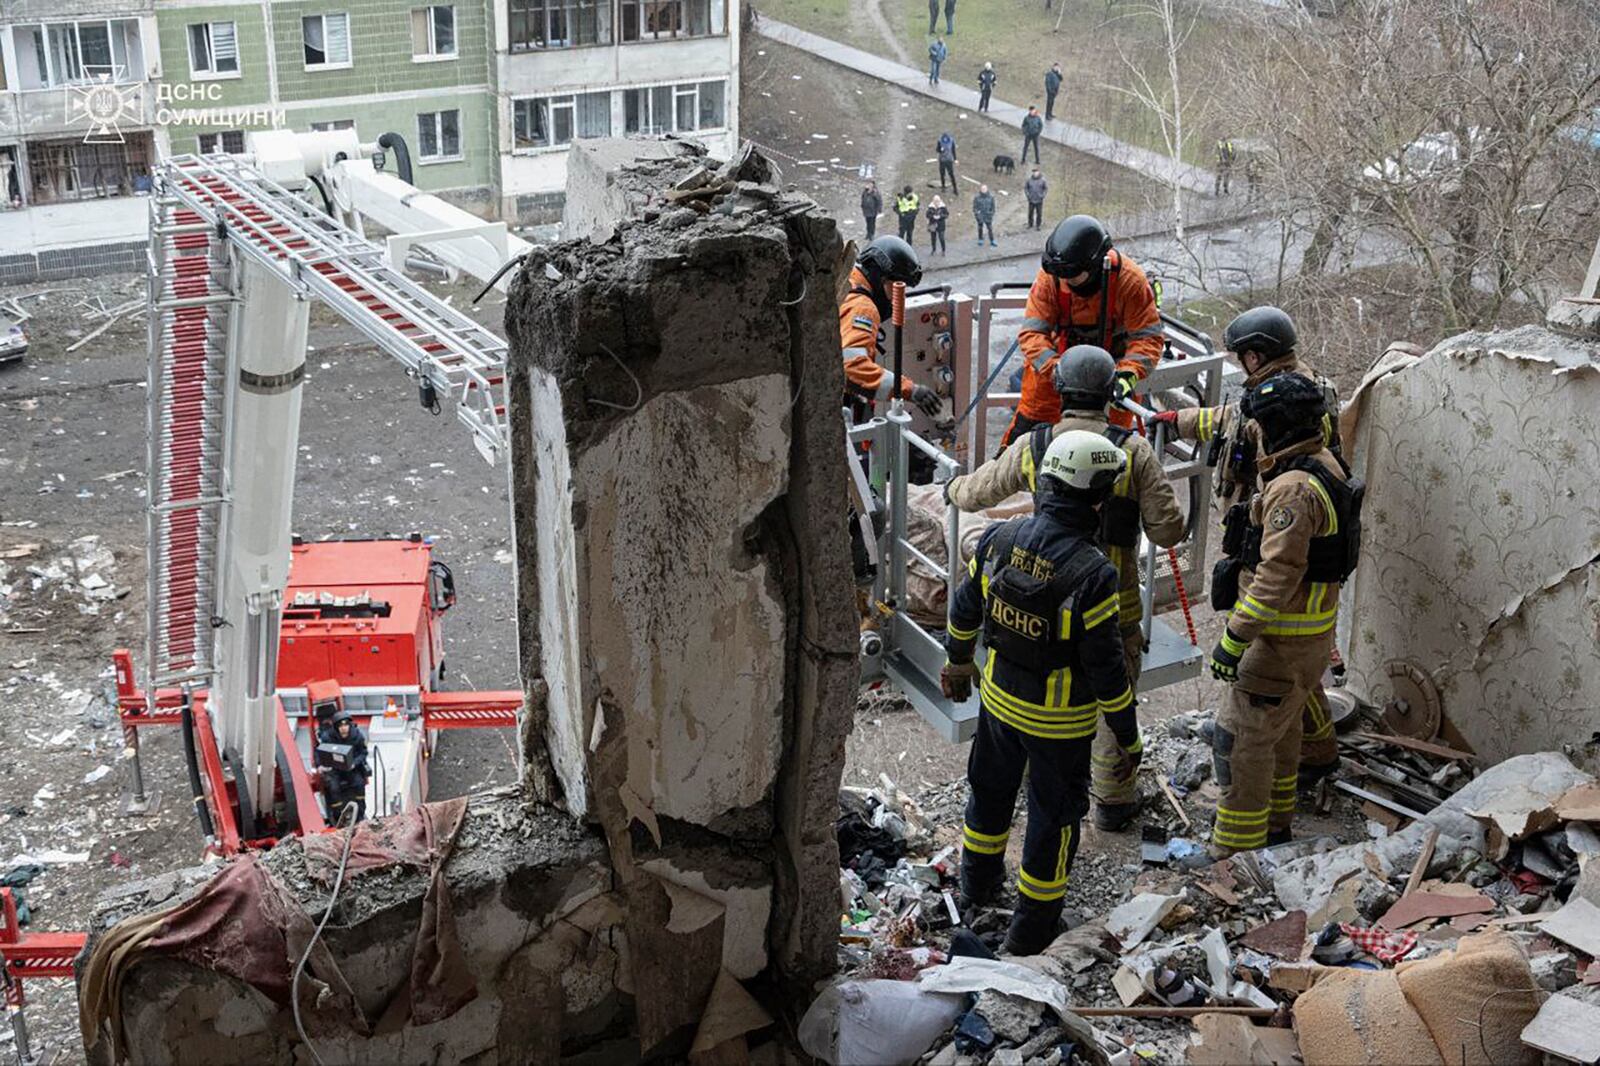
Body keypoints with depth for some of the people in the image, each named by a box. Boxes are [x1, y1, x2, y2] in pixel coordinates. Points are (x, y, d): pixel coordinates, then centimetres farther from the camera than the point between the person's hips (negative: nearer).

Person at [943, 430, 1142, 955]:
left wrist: (958, 661, 23)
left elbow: (965, 607, 4)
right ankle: (1031, 926, 29)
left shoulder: (999, 538, -11)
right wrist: (1129, 739, -10)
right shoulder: (1091, 573, -28)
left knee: (991, 791, 27)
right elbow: (1106, 667, -22)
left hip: (998, 697, 5)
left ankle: (977, 884, 49)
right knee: (1054, 814, 15)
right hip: (1059, 720, -5)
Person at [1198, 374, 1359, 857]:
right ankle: (1275, 826, 39)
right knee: (1279, 728, 24)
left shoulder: (1294, 488, -25)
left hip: (1284, 638, -10)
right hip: (1315, 629, 10)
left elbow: (1278, 575, -29)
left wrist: (1234, 639, -25)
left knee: (1241, 738, -4)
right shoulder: (1326, 465, 7)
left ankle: (1234, 854, 2)